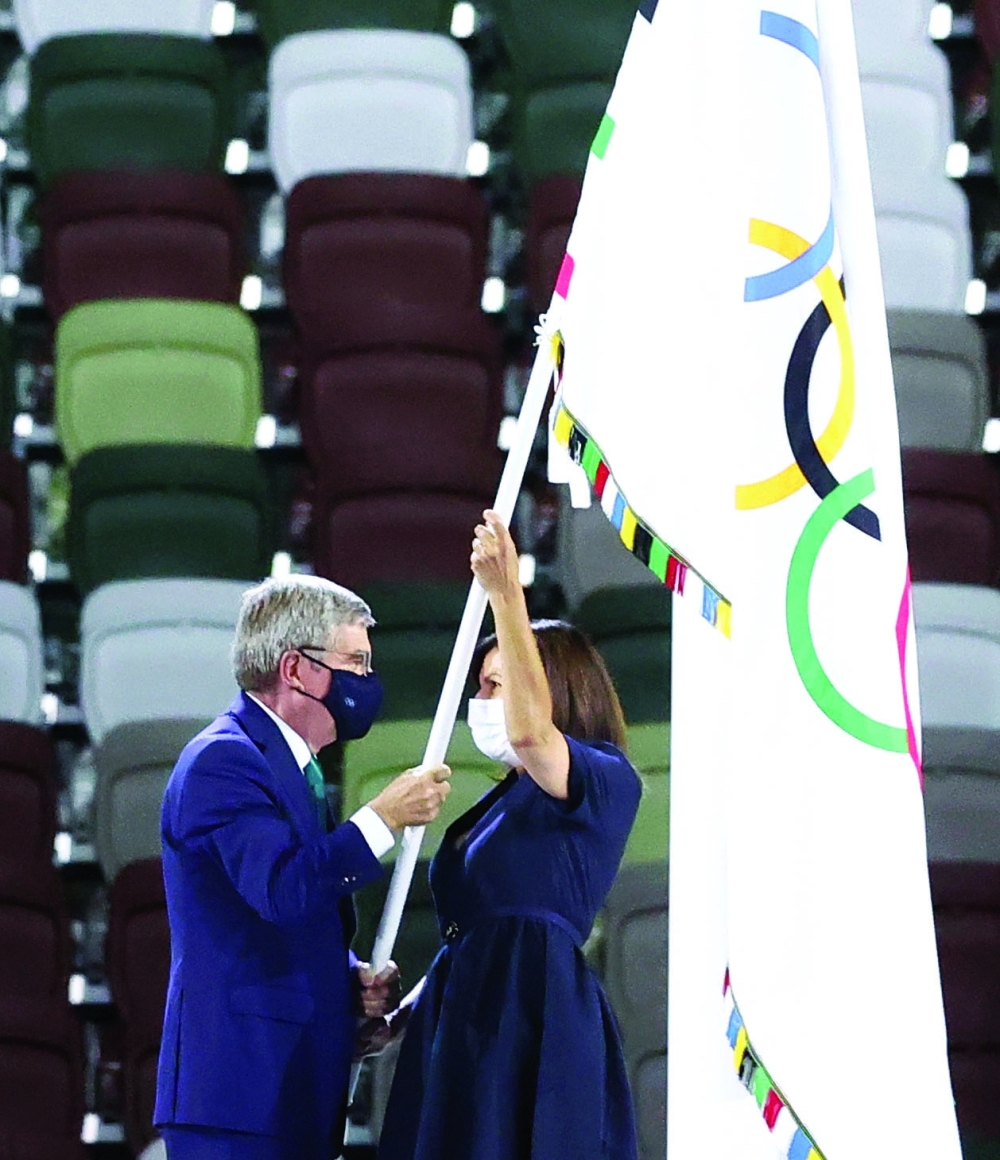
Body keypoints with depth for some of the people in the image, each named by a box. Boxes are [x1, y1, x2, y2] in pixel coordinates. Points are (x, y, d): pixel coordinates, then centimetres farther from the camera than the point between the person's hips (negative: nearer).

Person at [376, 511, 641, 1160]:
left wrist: (507, 595, -30)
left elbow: (528, 731, -25)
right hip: (466, 1027, 9)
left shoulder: (608, 784, -4)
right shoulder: (504, 802, 21)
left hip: (532, 1025, -8)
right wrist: (403, 1013, 12)